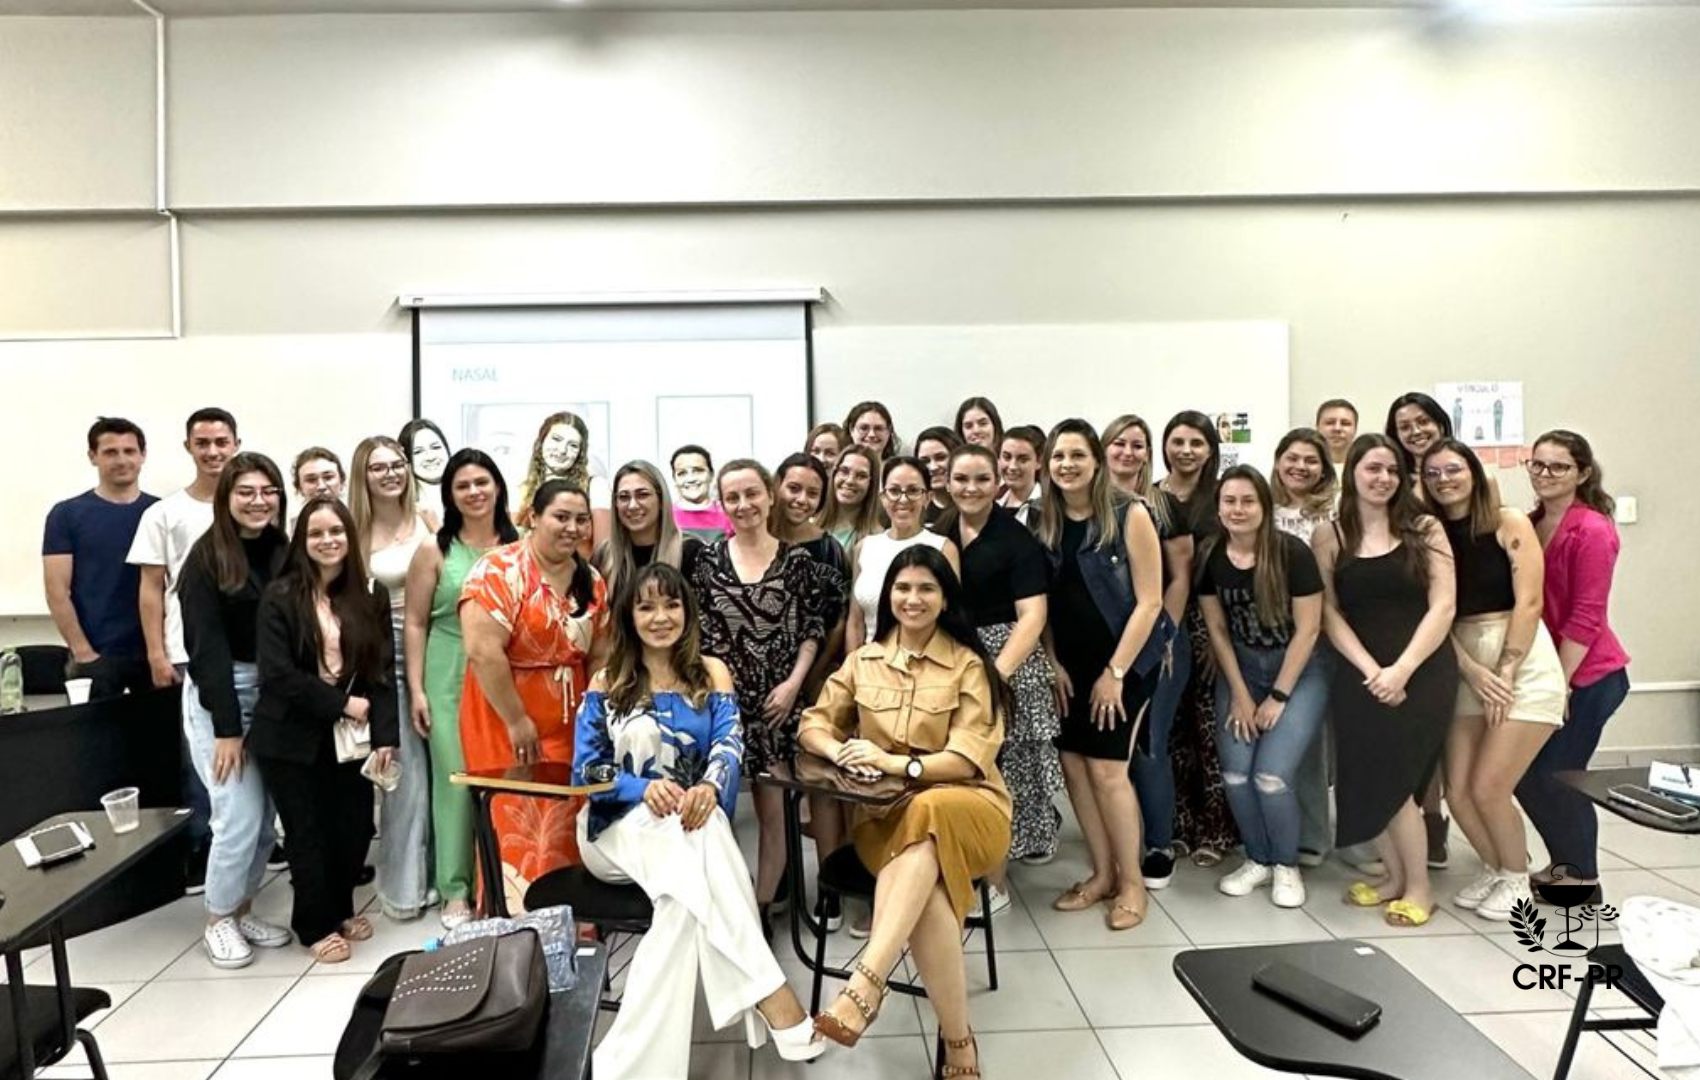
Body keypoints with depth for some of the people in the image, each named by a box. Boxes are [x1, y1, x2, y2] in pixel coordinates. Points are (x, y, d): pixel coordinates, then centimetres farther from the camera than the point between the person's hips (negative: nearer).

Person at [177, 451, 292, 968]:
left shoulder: (285, 555, 3)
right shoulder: (206, 559, -9)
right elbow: (207, 646, -12)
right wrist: (226, 728, -15)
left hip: (272, 695, 4)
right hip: (217, 694, -4)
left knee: (267, 814, 6)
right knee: (240, 815, -6)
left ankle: (242, 908, 26)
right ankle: (218, 920, 15)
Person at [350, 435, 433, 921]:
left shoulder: (426, 521, 3)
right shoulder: (356, 531, -1)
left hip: (428, 649, 2)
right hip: (385, 655, -2)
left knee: (428, 766, 8)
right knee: (407, 771, -1)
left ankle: (423, 870, 26)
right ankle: (404, 885, 14)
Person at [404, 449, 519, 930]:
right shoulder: (434, 551, 0)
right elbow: (415, 623, 1)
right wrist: (416, 689, -4)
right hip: (450, 681, -1)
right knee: (456, 781, 1)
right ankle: (456, 890, 14)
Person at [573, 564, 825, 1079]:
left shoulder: (711, 673, 11)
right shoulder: (606, 683, 8)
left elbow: (730, 742, -6)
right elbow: (585, 769, -1)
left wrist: (709, 788, -32)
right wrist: (644, 789, -24)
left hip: (692, 819, 2)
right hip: (620, 827, -2)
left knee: (686, 895, -36)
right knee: (689, 860, -36)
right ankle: (775, 999, -42)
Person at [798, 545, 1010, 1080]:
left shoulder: (968, 664, -1)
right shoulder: (864, 659, 12)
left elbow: (970, 757, -9)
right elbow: (814, 723, 13)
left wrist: (895, 762, -25)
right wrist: (842, 751, -13)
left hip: (963, 804, -2)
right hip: (885, 809, 3)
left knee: (926, 818, -42)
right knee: (925, 889, -35)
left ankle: (864, 987, -47)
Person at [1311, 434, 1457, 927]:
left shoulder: (1425, 530, 5)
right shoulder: (1328, 538, 6)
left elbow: (1443, 607, -3)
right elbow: (1330, 613, 1)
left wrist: (1402, 669, -14)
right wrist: (1370, 670, -11)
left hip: (1423, 671, -2)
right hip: (1360, 674, 2)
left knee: (1387, 774, -10)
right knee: (1374, 776, -2)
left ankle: (1418, 887, 9)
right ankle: (1396, 876, 20)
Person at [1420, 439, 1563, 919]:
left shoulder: (1508, 523, -2)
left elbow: (1529, 602, -8)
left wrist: (1505, 673, -12)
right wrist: (1474, 672, -10)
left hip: (1524, 665, -4)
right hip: (1466, 671, 4)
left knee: (1487, 788, -8)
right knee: (1458, 793, -1)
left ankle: (1517, 880, 18)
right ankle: (1493, 869, 27)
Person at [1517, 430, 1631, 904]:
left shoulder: (1592, 530, -14)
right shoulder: (1532, 524, 7)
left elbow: (1586, 617, -17)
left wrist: (1559, 684, -16)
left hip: (1588, 674, -7)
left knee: (1552, 776, -1)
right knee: (1530, 773, 10)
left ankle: (1581, 881, 19)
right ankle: (1564, 866, 30)